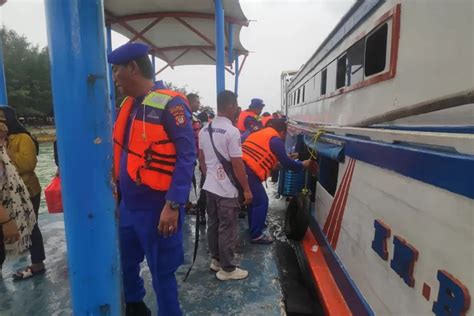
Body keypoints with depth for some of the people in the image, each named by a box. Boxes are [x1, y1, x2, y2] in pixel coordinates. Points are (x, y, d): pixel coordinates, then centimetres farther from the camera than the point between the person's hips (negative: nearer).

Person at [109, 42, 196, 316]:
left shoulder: (170, 104, -15)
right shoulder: (128, 105, 10)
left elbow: (187, 156, -20)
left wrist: (173, 205, -24)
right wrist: (116, 191, 18)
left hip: (157, 207, -8)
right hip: (128, 205, 8)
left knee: (162, 271, 9)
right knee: (124, 264, 24)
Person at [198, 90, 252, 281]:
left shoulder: (204, 130, 6)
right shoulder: (232, 131, -19)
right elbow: (237, 164, -19)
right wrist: (246, 189, -11)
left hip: (210, 186, 8)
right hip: (227, 189, -8)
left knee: (213, 225, 18)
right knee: (227, 229, 4)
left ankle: (216, 260, 33)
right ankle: (227, 269, 16)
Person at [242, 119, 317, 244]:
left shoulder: (259, 134, 22)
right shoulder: (275, 140, -3)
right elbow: (286, 162, 0)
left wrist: (274, 165, 37)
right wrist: (304, 165, 13)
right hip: (248, 172, -9)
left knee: (254, 198, 23)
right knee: (261, 201, 2)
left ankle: (253, 227, 37)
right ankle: (256, 235, 9)